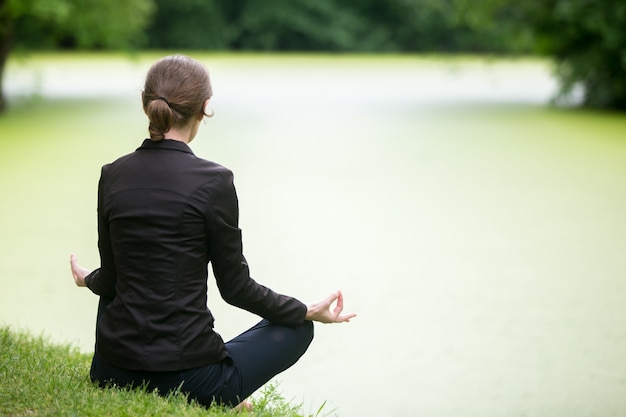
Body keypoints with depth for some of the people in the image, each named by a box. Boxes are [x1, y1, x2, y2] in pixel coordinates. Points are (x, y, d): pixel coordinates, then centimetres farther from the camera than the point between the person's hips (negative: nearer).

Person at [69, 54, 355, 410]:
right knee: (296, 327, 21)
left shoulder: (113, 175, 0)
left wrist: (88, 279, 32)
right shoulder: (212, 180, -14)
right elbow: (235, 287, -5)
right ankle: (222, 398, 8)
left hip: (112, 374, 4)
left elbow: (112, 278, 8)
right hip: (185, 377, -4)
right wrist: (308, 311, 9)